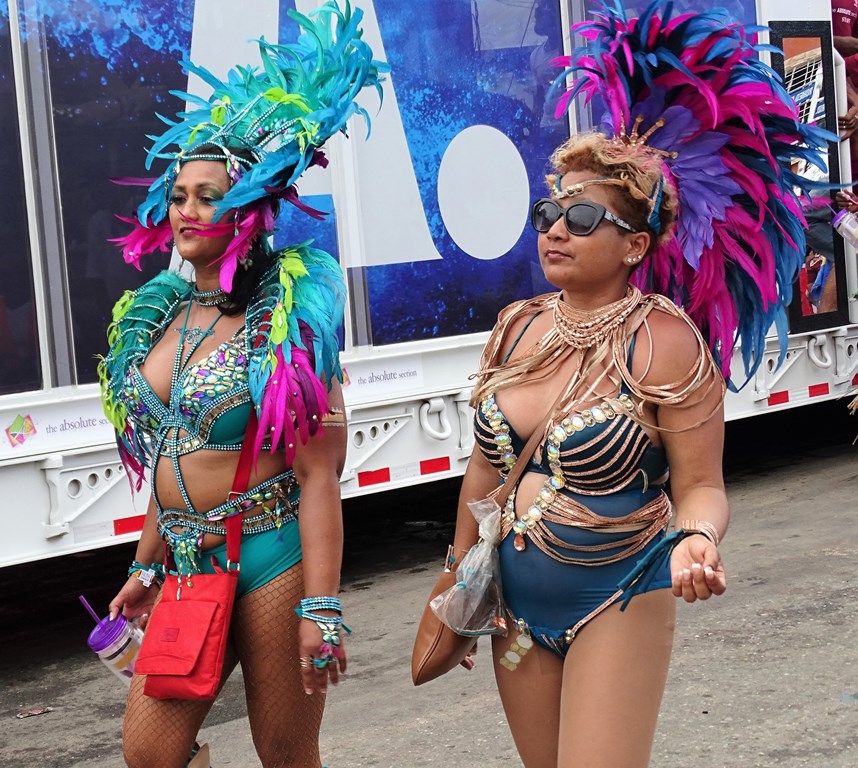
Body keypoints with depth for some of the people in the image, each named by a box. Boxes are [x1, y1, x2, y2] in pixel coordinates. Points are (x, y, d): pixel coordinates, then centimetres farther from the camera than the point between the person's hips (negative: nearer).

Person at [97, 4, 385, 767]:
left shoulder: (286, 315, -10)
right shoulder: (161, 310, 9)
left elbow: (319, 473, -15)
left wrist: (320, 606, -19)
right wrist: (147, 565, 18)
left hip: (272, 555, -6)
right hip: (187, 560, 6)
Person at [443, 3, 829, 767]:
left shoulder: (664, 340, -15)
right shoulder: (517, 326, 1)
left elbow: (700, 484, -12)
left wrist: (697, 539, -34)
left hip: (618, 603, -5)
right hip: (518, 602, 6)